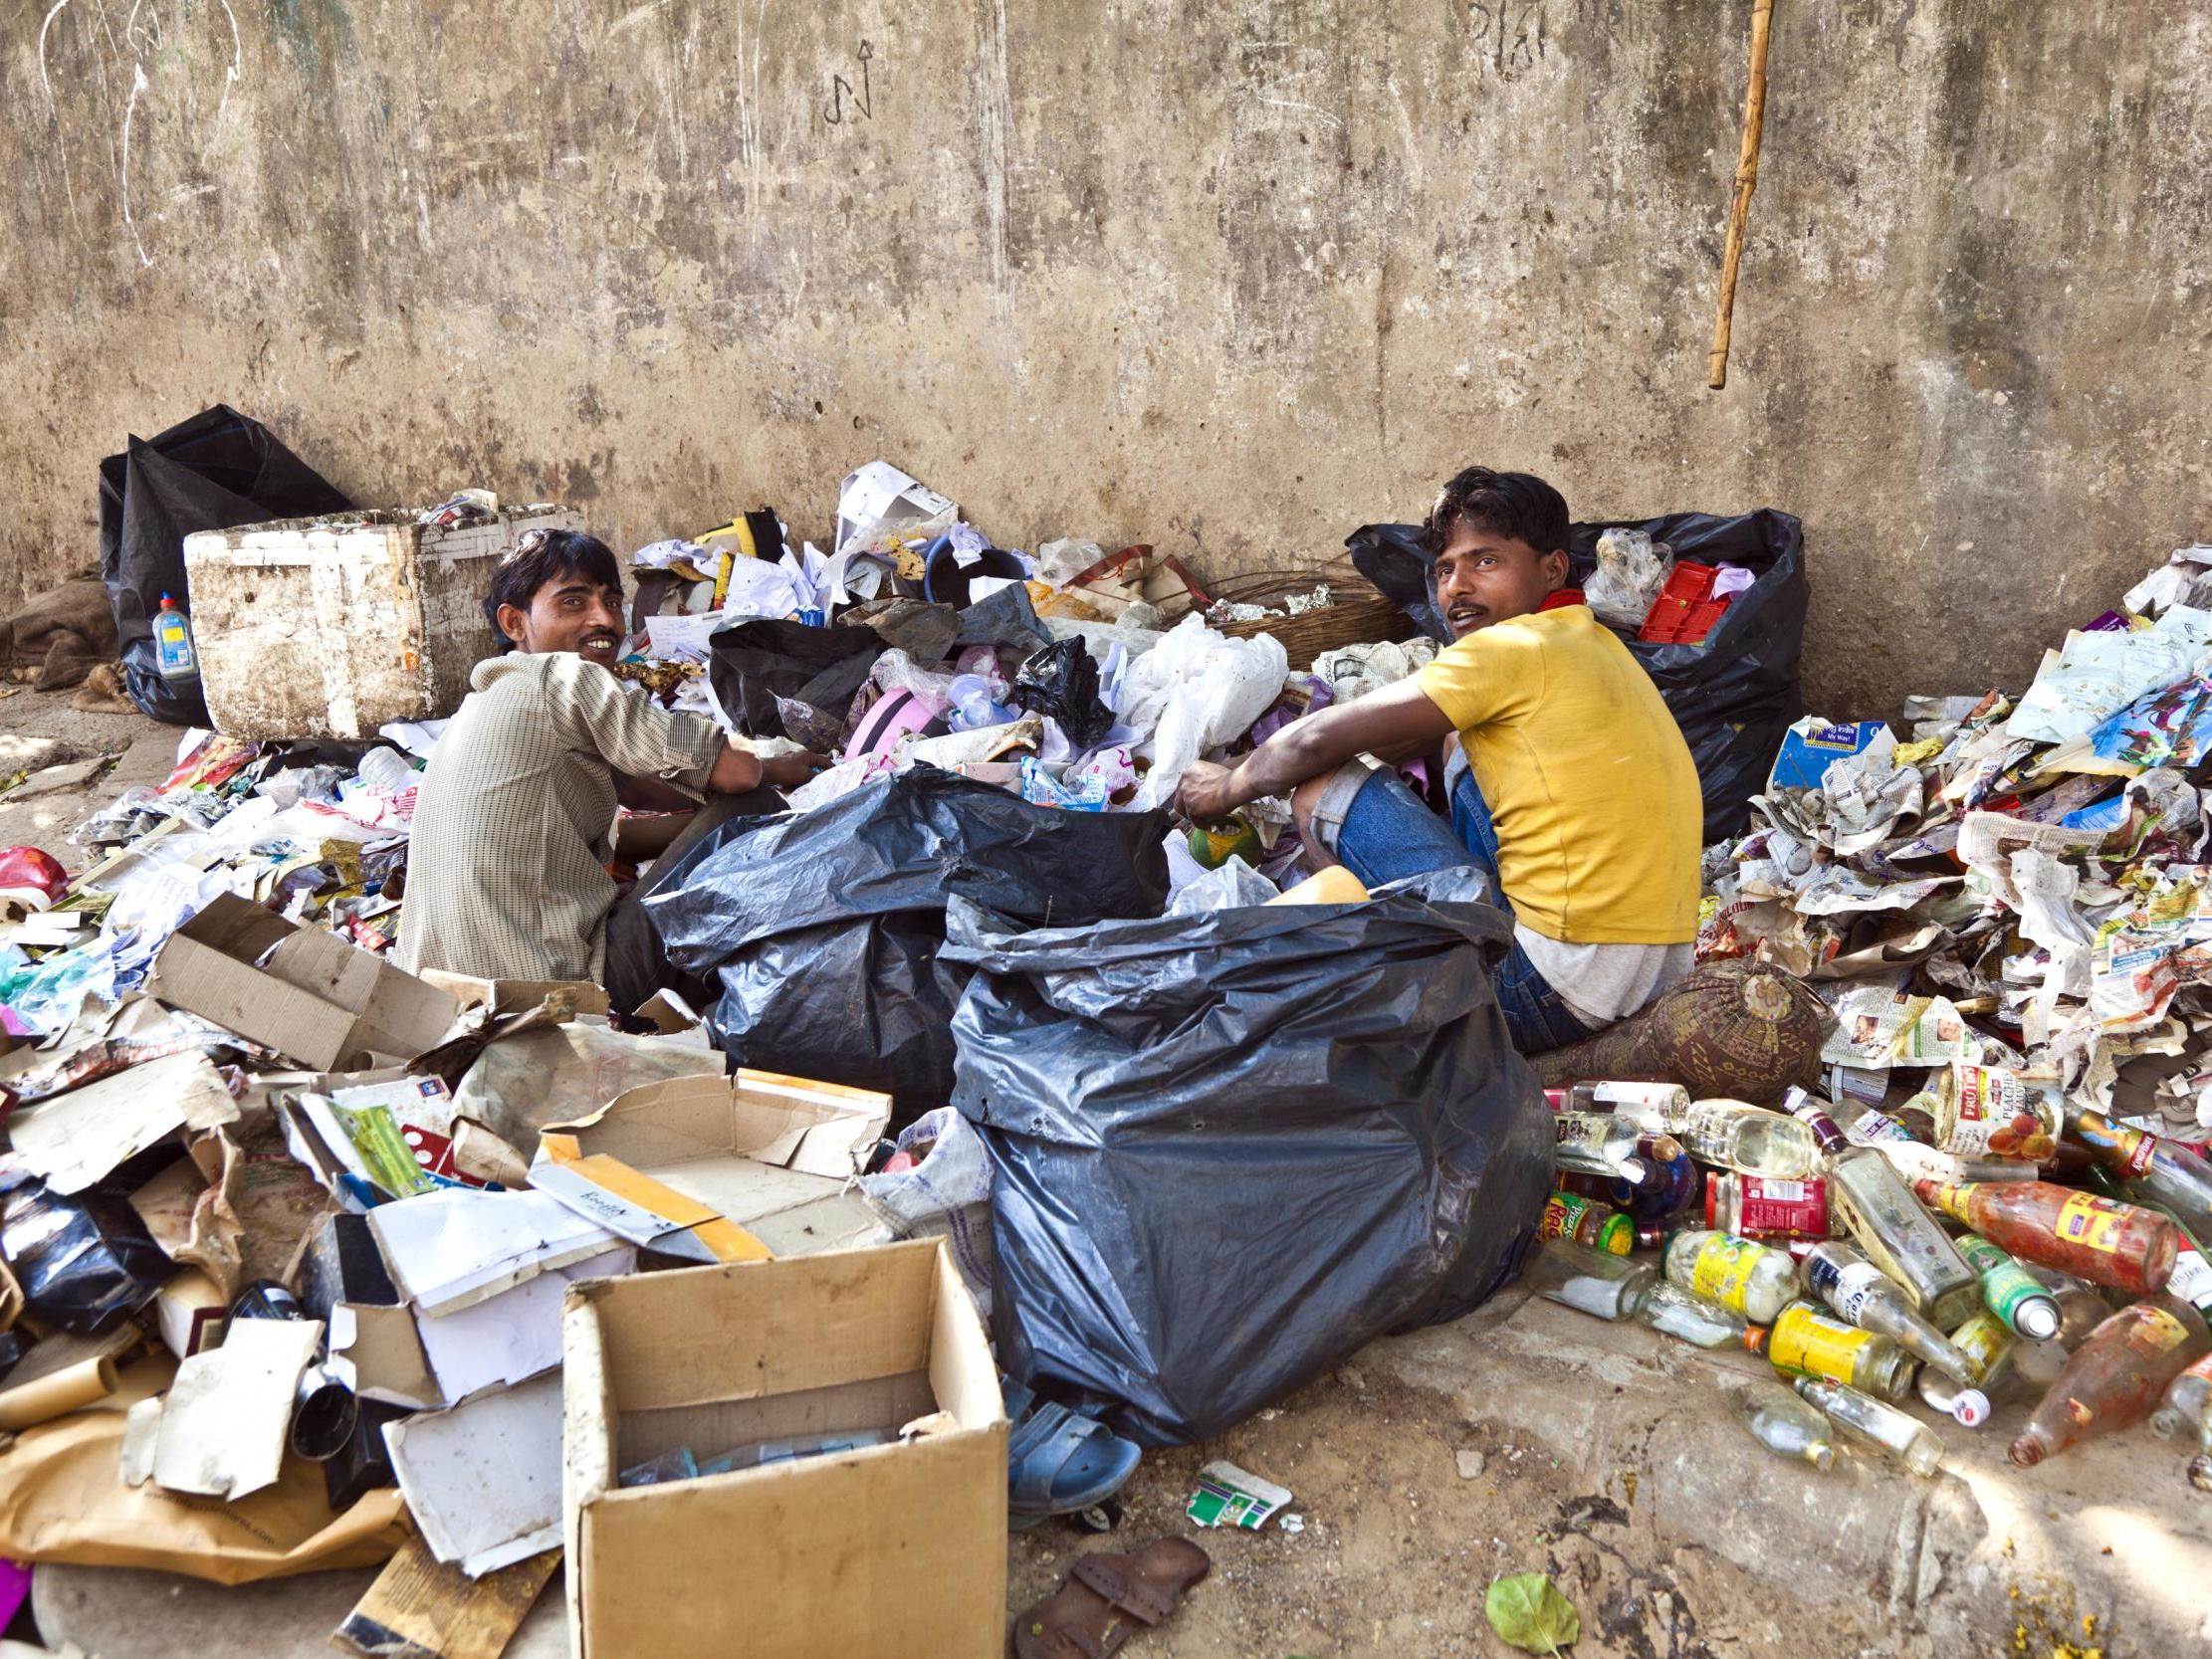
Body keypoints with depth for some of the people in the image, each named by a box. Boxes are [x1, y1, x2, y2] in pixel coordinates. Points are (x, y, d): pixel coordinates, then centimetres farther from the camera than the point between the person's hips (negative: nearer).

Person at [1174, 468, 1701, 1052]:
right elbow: (1411, 739, 21)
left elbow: (1319, 742, -8)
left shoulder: (1513, 648, -12)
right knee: (1468, 751, 23)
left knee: (1324, 788, -3)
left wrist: (1230, 787, 11)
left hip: (1565, 992, -10)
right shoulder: (1591, 641, 16)